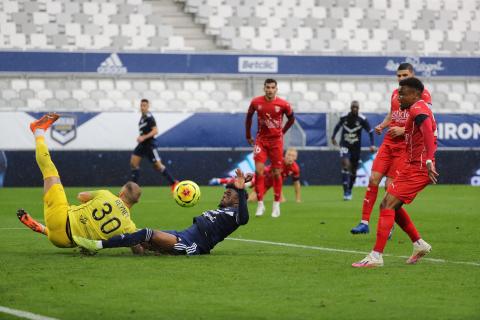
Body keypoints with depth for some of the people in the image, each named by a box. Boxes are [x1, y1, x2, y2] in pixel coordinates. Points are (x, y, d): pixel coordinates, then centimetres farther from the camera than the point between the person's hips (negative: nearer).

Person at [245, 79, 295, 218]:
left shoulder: (283, 104, -10)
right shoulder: (256, 102, -6)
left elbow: (291, 118, 8)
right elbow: (249, 117, 11)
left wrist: (282, 132, 8)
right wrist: (248, 136, 12)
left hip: (276, 141, -1)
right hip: (261, 140, 1)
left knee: (277, 173, 2)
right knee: (259, 170, -11)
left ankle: (276, 204, 14)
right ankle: (260, 204, -3)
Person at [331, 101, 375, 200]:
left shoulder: (362, 119, -11)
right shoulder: (344, 117, -7)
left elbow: (370, 131, -5)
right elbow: (337, 126, 14)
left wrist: (372, 145, -15)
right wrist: (333, 137, 22)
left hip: (356, 147, 1)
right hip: (345, 145, -1)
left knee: (354, 170, 8)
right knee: (346, 164, -22)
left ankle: (349, 190, 31)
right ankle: (346, 191, -23)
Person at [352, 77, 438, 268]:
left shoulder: (417, 109, -13)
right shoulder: (419, 109, 19)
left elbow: (428, 132, -29)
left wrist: (428, 161, -39)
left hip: (417, 168, -10)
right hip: (413, 167, 10)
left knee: (388, 205, -15)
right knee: (390, 205, 15)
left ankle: (376, 256, -18)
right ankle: (419, 244, 20)